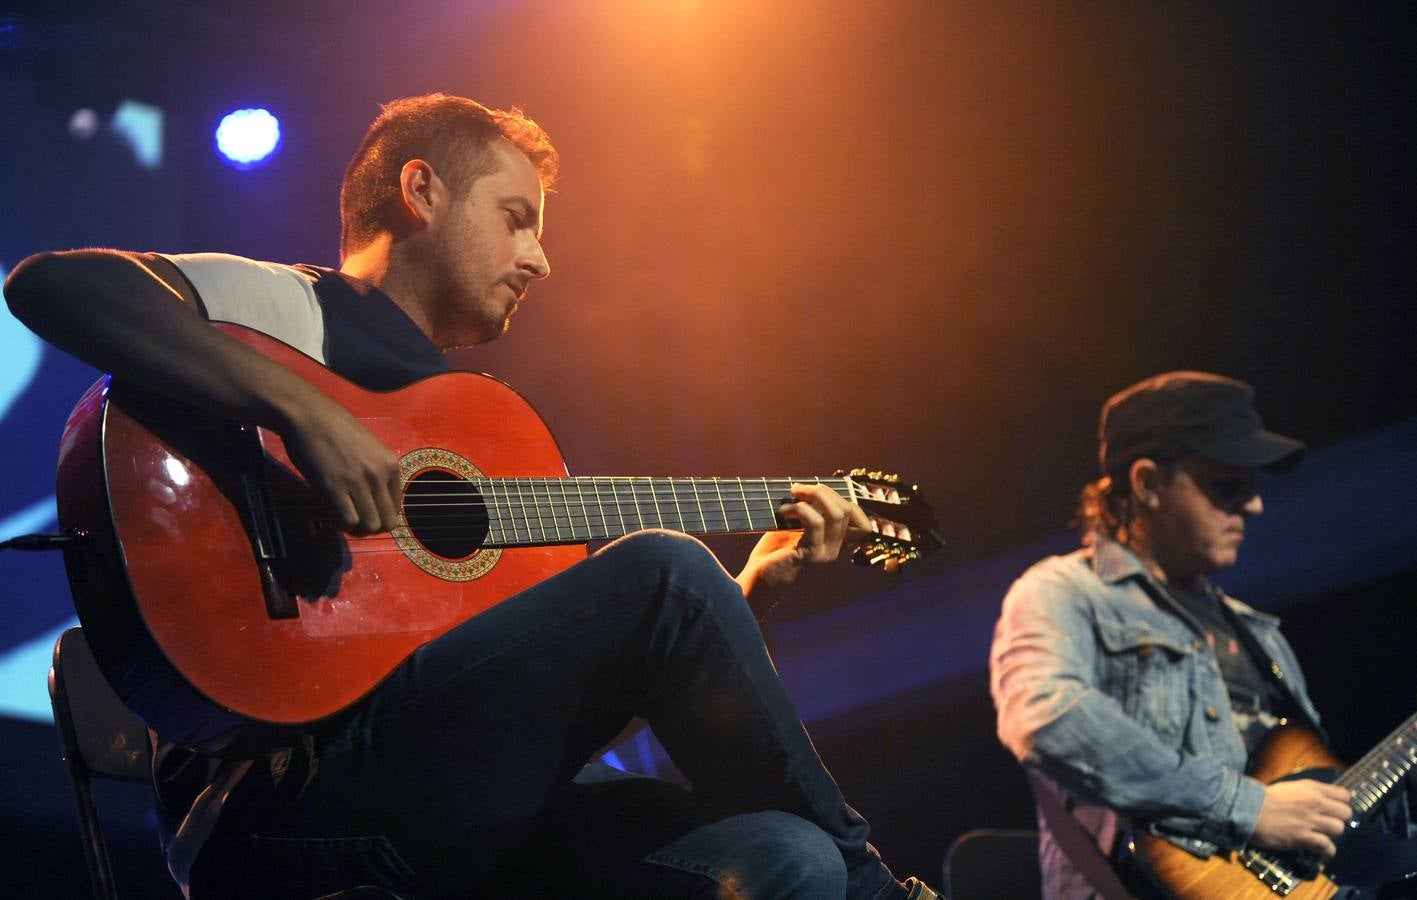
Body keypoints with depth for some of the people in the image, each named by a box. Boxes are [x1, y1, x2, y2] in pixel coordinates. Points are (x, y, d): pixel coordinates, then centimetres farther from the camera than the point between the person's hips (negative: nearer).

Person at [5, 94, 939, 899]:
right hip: (275, 790, -6)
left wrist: (751, 592, 16)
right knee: (664, 570, -19)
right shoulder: (285, 309, 9)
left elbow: (557, 681, 24)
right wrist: (301, 405, -20)